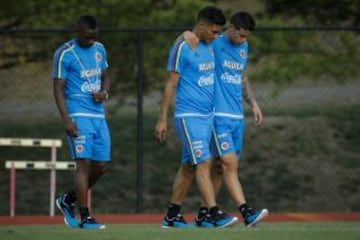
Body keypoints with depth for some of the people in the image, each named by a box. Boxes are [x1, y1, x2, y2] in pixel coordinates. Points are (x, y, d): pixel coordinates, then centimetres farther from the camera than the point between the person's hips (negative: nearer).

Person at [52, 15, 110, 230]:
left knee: (100, 166, 6)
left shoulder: (99, 49, 12)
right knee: (84, 163, -12)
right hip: (79, 115, -7)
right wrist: (66, 120, -18)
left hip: (99, 115, 7)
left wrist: (104, 93, 0)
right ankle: (85, 217, -8)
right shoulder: (65, 54, -8)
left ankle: (68, 200, 25)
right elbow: (58, 88, -9)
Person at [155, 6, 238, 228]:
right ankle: (214, 214, -18)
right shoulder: (182, 48, -10)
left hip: (208, 115, 8)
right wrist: (162, 119, -8)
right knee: (203, 163, -13)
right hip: (189, 116, -8)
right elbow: (171, 85, -8)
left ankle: (172, 215, 16)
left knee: (189, 166, 10)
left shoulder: (210, 46, 13)